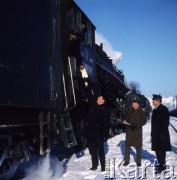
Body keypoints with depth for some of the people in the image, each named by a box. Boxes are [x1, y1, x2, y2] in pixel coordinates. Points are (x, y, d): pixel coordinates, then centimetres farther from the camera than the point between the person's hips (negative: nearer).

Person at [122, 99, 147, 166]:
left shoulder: (142, 112, -6)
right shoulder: (130, 111, 7)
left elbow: (144, 121, -10)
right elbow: (127, 118, 14)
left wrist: (136, 125, -24)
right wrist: (125, 121, -8)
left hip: (137, 131, -4)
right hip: (129, 130, 4)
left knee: (138, 146, 4)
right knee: (127, 145, 5)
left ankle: (138, 161, 16)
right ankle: (127, 160, 16)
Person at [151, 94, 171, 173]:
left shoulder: (164, 109, -13)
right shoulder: (155, 109, 12)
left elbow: (165, 122, -18)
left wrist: (162, 133, -21)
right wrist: (153, 133, 14)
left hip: (161, 134, -8)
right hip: (156, 134, 9)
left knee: (161, 150, -4)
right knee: (157, 149, 13)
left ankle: (162, 165, 4)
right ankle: (160, 164, 23)